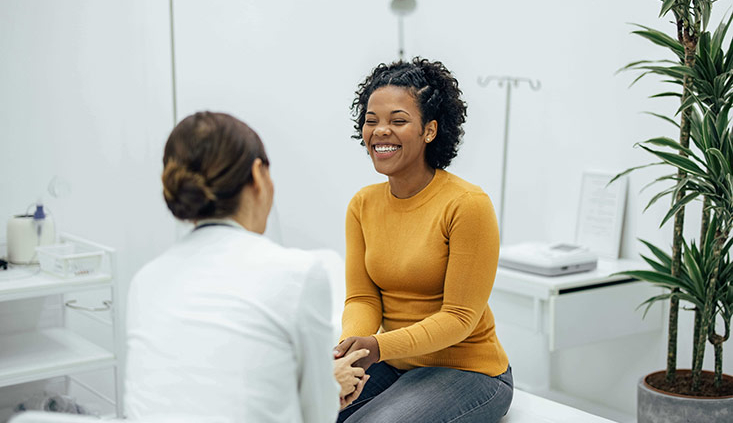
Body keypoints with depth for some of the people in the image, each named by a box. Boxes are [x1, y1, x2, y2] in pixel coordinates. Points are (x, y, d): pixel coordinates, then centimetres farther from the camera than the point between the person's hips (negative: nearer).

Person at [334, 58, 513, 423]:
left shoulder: (468, 204, -17)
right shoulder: (363, 204, 2)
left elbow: (459, 317, -16)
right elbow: (362, 297, 1)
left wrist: (379, 346, -29)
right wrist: (350, 346, -22)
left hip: (467, 371, -5)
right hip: (394, 364, 5)